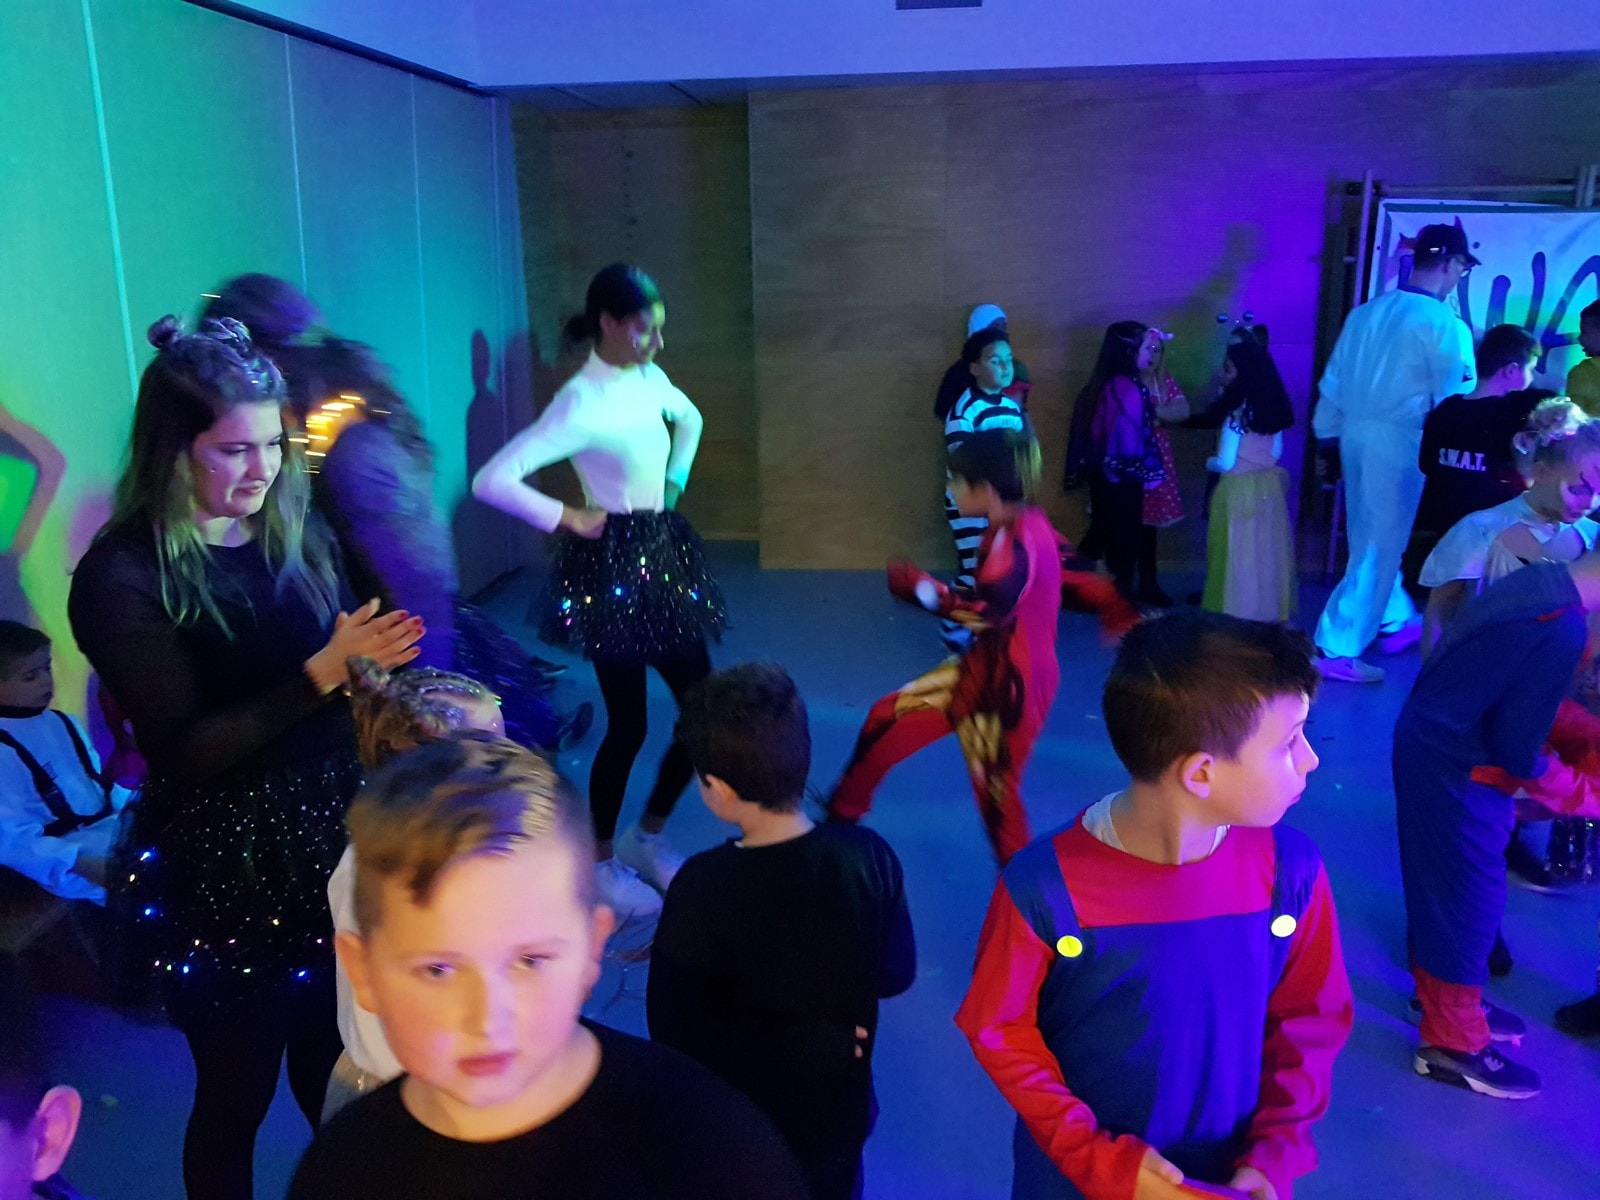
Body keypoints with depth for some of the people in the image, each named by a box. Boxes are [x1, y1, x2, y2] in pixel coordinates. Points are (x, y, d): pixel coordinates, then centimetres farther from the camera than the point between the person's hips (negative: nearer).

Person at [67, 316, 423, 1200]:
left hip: (328, 842, 4)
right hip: (216, 872, -4)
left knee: (330, 1068, 17)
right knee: (238, 1089, 14)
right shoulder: (124, 574, -14)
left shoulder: (295, 533, 1)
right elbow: (185, 749, -17)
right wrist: (322, 673, -25)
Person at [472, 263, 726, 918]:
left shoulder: (650, 379, 3)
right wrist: (568, 519, -18)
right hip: (612, 564, -8)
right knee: (628, 724, 1)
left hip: (662, 553, 8)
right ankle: (601, 863, 24)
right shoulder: (581, 402, -19)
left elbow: (690, 419, 27)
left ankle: (647, 838, 30)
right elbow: (492, 480, -27)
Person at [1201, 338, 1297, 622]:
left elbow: (1225, 463, -17)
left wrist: (1209, 462, 2)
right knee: (1265, 554, 15)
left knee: (1240, 556, 3)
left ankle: (1239, 613, 11)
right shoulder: (1271, 410, 4)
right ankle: (1269, 610, 24)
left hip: (1241, 492, -7)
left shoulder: (1236, 416, -19)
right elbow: (1275, 452, 12)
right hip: (1268, 487, 7)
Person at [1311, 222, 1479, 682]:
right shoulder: (1445, 325, -12)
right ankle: (1336, 649, 2)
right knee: (1383, 543, 1)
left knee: (1370, 535, 20)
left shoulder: (1365, 313, 8)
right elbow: (1455, 399, -12)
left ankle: (1396, 619, 40)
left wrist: (1329, 430, 20)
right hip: (1400, 439, -7)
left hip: (1355, 432, 7)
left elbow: (1333, 381, 11)